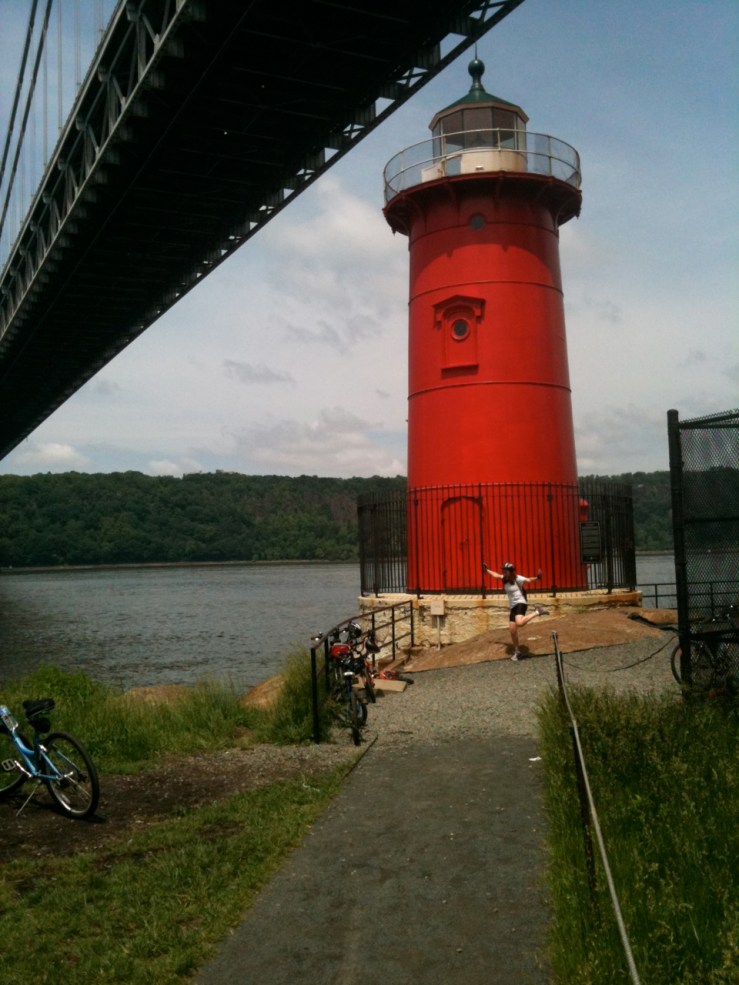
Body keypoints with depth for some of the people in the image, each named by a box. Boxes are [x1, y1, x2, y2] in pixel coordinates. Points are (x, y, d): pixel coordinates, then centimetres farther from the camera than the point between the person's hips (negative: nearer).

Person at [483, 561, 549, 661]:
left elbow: (528, 580, -26)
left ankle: (537, 612, -15)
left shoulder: (517, 579, -11)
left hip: (520, 603, -8)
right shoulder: (505, 579, 9)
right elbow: (496, 575, 28)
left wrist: (536, 578, -46)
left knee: (519, 623, -35)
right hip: (513, 606, 8)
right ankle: (516, 651, 18)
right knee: (512, 629, 5)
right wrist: (487, 570, 37)